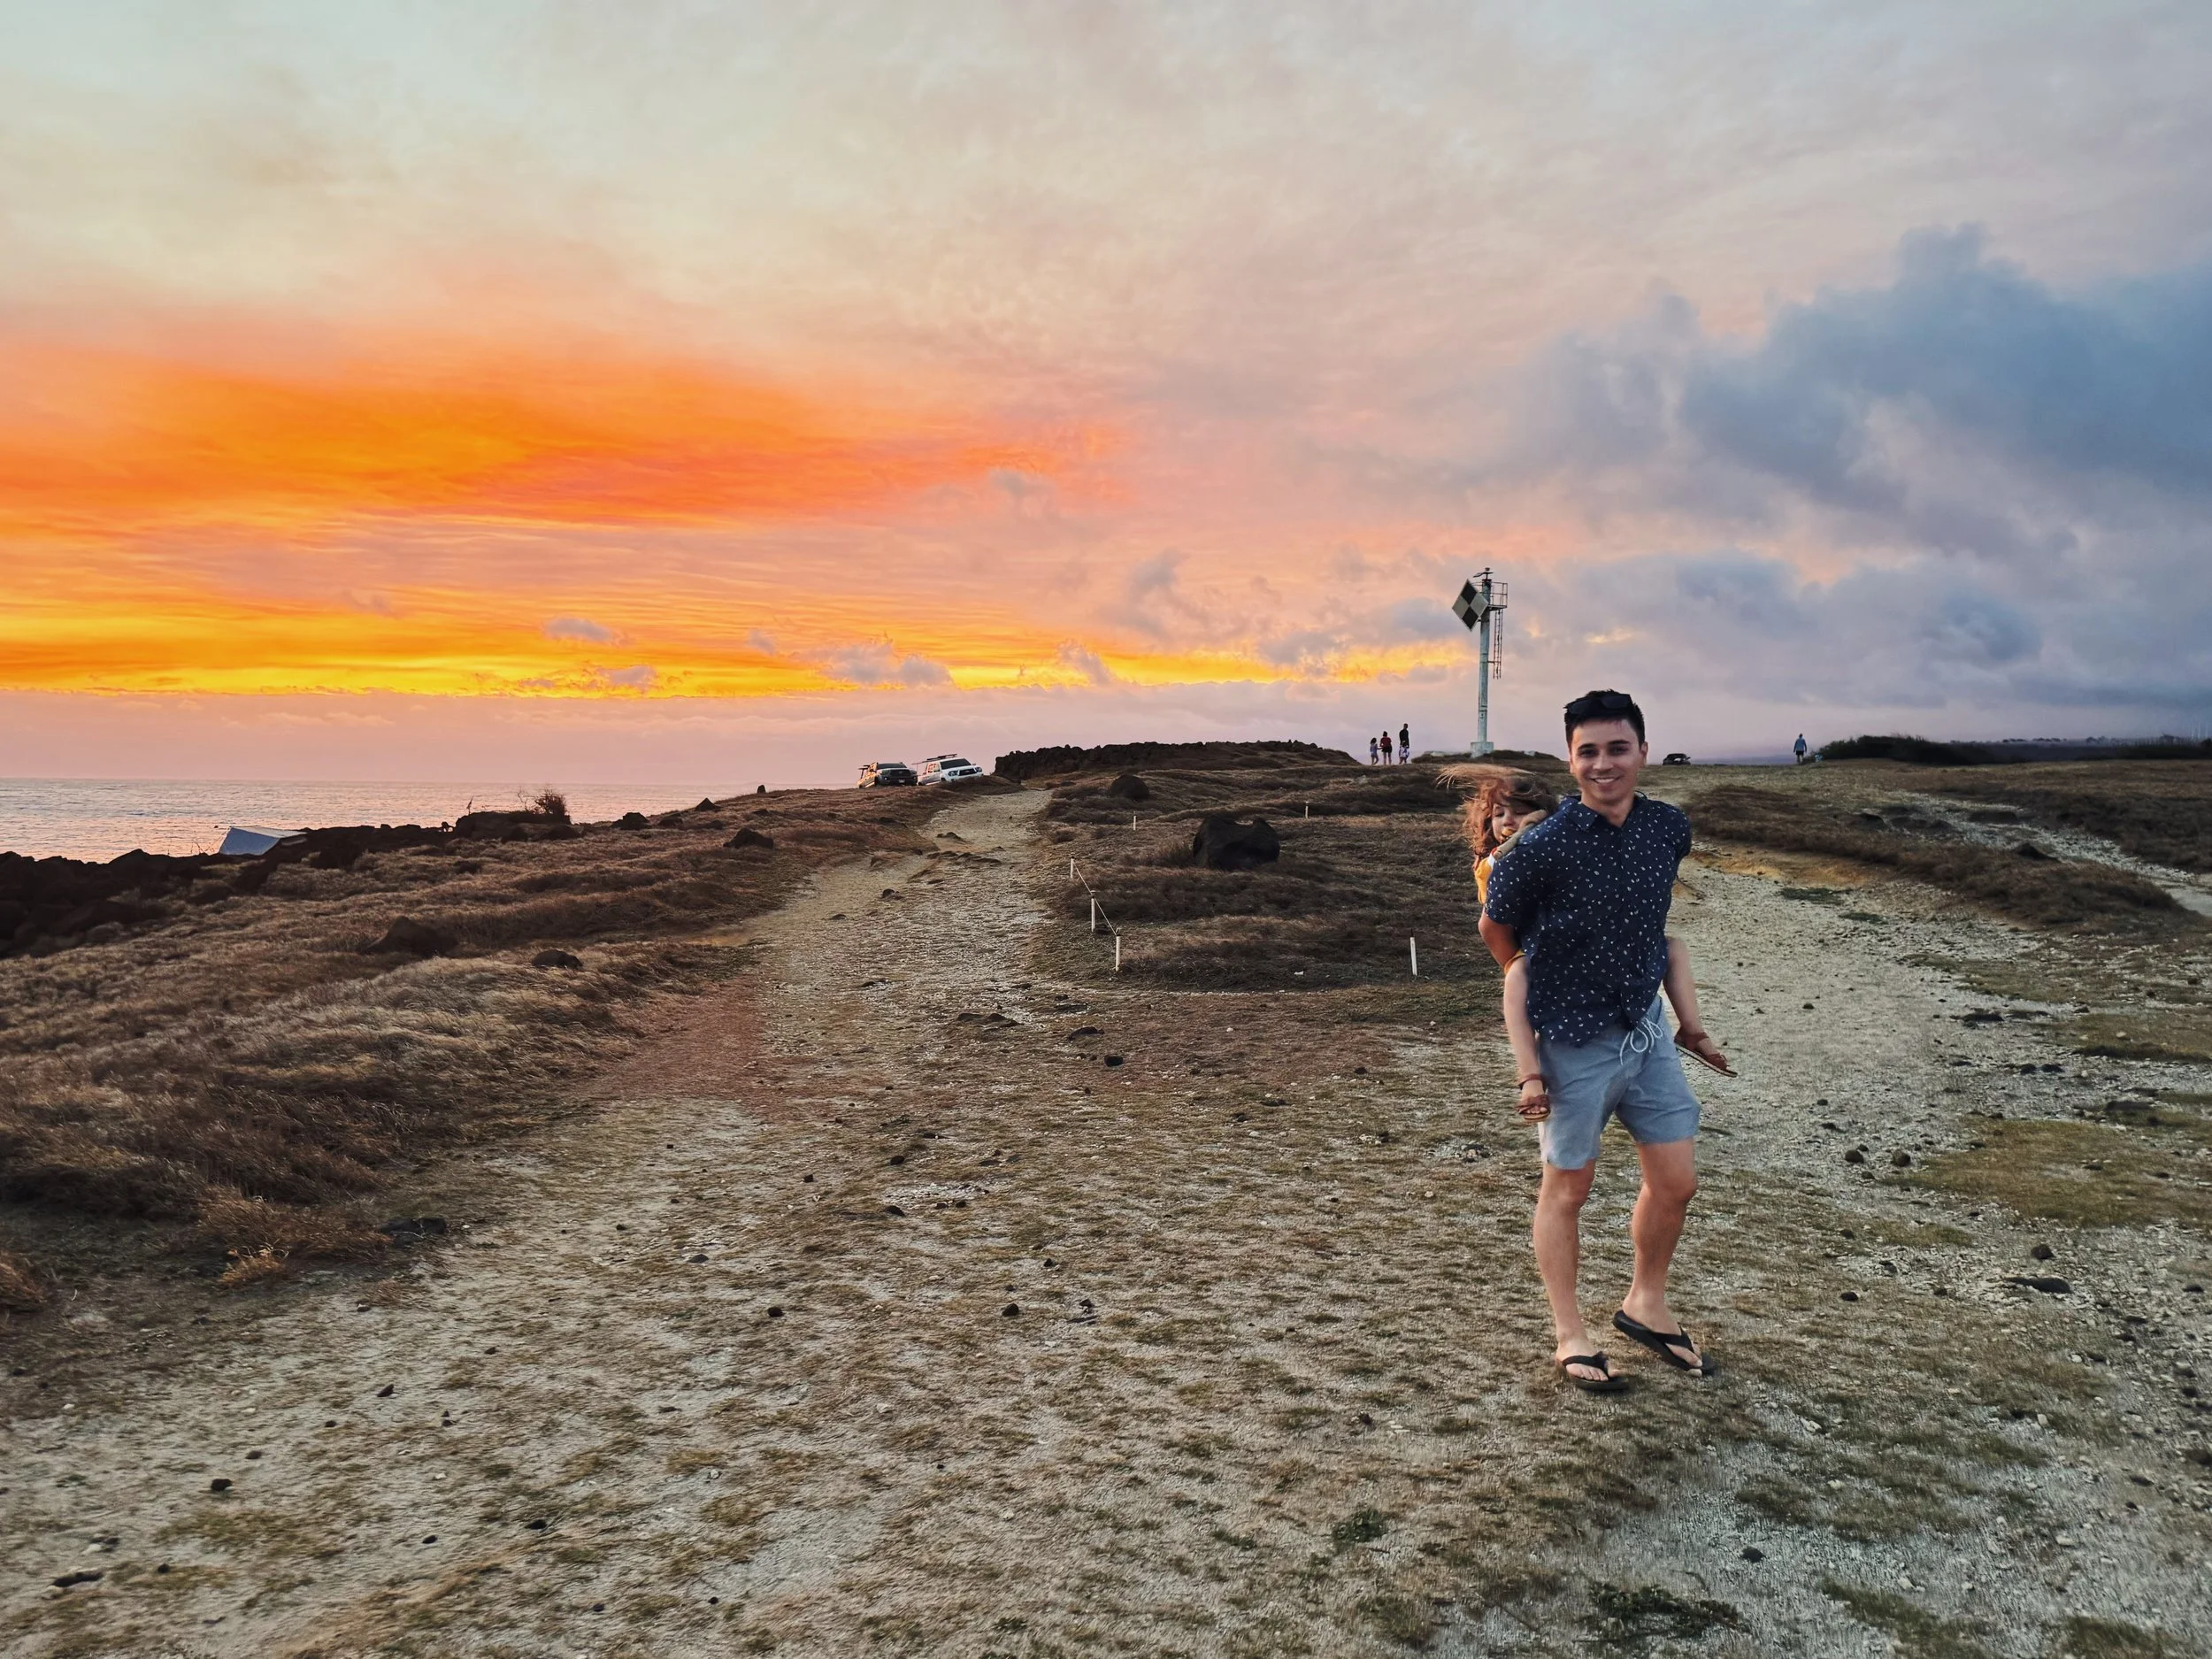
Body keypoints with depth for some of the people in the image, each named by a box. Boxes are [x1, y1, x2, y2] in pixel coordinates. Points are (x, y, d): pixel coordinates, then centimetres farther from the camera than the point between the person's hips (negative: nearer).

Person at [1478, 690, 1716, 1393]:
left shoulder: (1669, 828, -5)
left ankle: (1645, 1304, 36)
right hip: (1574, 1040, -5)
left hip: (1646, 1026, 5)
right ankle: (1570, 1336, 25)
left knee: (1676, 1181, 12)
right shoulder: (1544, 847, -21)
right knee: (1567, 1187, 9)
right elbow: (1495, 929, -4)